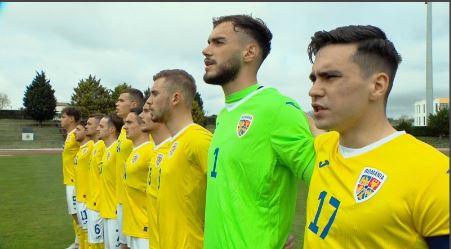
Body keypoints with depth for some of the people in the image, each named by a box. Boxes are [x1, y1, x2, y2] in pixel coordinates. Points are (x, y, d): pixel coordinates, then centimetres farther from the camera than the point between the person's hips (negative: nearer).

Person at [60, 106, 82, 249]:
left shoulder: (77, 135, -15)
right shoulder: (70, 135, 13)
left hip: (76, 181, -10)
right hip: (70, 181, 10)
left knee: (78, 213, -4)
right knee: (74, 213, 16)